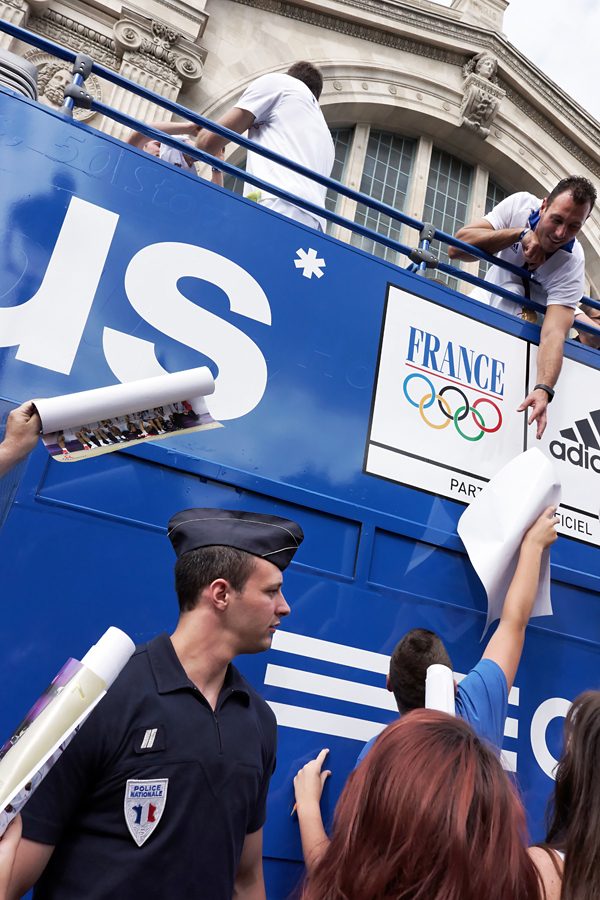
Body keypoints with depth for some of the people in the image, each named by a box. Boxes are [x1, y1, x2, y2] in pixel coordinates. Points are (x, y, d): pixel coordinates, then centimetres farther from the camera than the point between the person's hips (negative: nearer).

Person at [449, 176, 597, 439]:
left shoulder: (572, 264, -32)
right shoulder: (521, 204, -24)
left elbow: (554, 333, -43)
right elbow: (457, 248, -32)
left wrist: (543, 388, -60)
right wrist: (520, 234, -40)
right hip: (486, 297, 2)